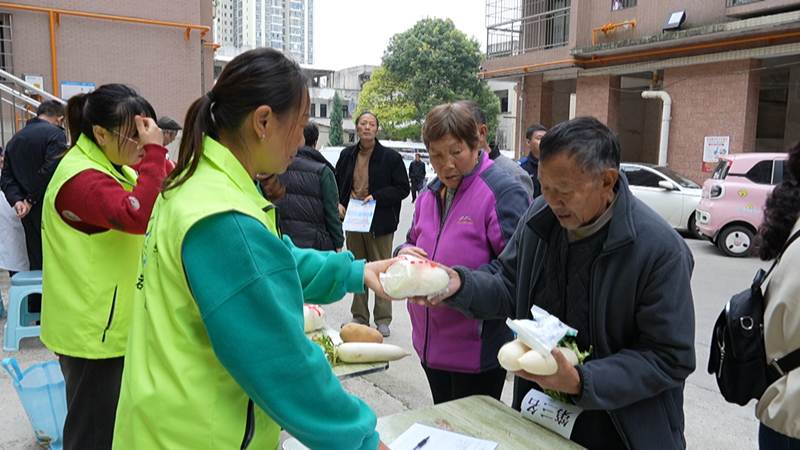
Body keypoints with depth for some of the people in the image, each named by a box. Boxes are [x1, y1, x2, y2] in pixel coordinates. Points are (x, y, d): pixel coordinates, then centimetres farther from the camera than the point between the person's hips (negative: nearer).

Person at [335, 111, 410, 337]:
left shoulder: (391, 157, -4)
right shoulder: (347, 155, 9)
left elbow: (403, 189, -6)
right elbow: (336, 183, 19)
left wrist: (376, 197, -17)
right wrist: (338, 203, 1)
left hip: (379, 223, -4)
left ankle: (383, 319, 14)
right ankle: (359, 316, 25)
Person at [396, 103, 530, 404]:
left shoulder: (504, 192, -14)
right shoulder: (430, 195, 10)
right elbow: (413, 242, 17)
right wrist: (405, 254, -6)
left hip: (478, 350, -7)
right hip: (430, 344, 7)